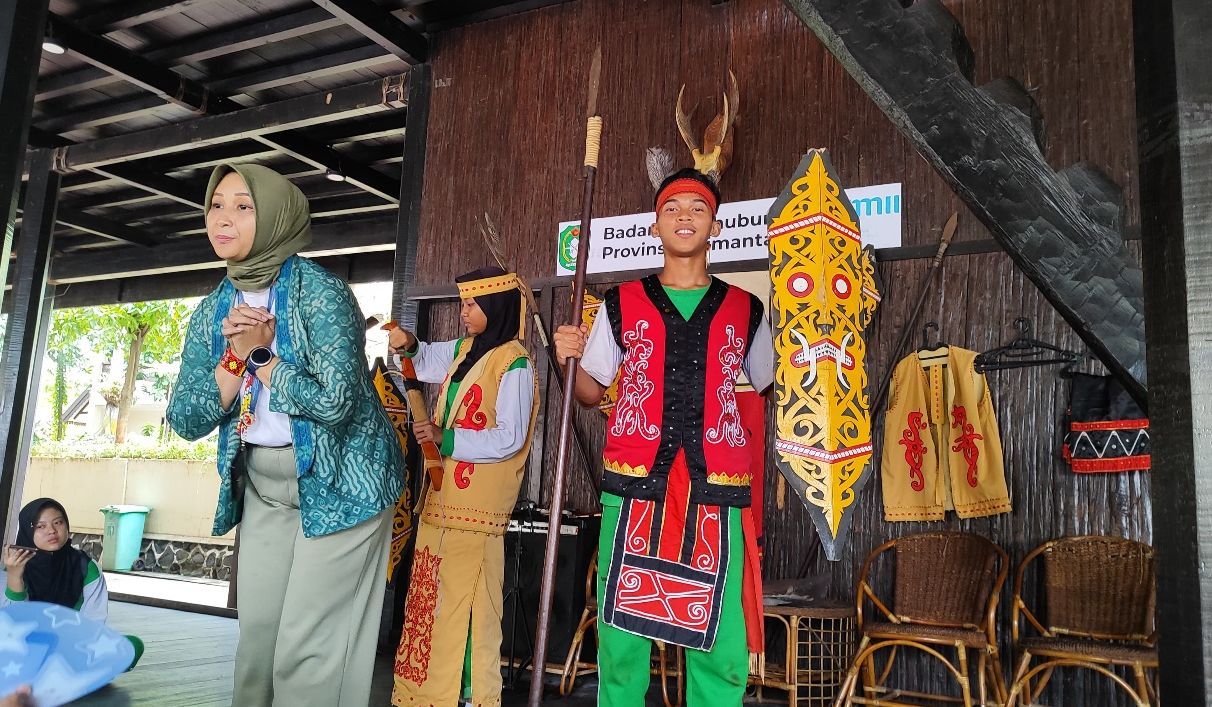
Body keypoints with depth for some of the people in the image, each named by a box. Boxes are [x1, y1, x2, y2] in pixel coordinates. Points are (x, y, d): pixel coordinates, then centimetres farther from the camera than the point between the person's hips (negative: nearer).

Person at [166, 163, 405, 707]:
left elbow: (333, 400, -26)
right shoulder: (213, 310, 5)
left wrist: (261, 355, -14)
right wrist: (237, 356, -13)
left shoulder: (319, 291, -15)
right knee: (257, 633, 12)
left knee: (308, 646, -3)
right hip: (261, 483, 7)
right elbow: (186, 421, 1)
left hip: (337, 478, -6)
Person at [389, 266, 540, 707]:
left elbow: (510, 438, -18)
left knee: (466, 602, -5)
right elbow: (425, 363, 29)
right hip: (442, 498, 9)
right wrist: (409, 346, 8)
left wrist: (446, 438, -21)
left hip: (476, 506, -9)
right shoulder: (464, 350, 12)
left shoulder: (515, 364, -12)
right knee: (431, 597, 14)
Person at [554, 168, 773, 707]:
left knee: (721, 650, -1)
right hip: (633, 486, 0)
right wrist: (568, 360, -4)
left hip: (716, 493, 0)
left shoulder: (745, 311, 11)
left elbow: (771, 390, 22)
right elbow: (592, 391, 13)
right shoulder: (621, 304, 10)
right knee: (621, 640, 4)